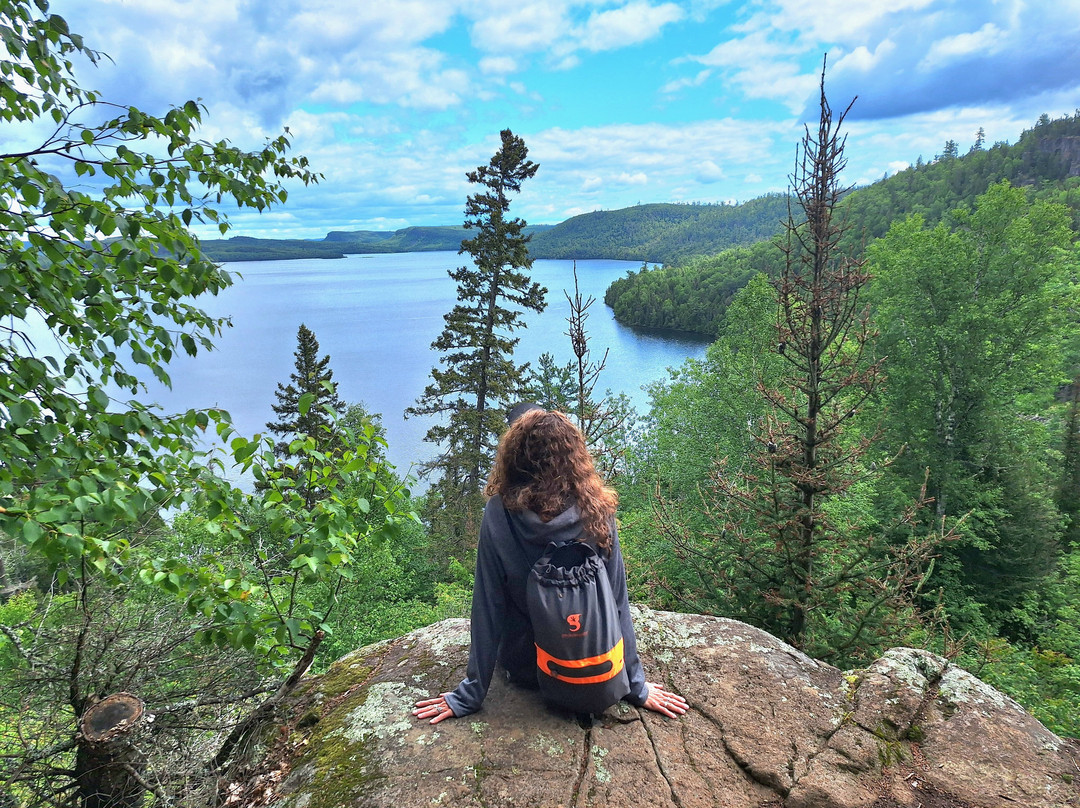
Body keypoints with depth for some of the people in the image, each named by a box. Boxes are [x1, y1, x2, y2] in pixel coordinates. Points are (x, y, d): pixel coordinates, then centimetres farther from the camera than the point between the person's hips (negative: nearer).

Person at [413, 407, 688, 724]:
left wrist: (469, 695, -8)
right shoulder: (598, 511, -21)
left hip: (522, 668, -1)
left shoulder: (498, 515, -24)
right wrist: (637, 686, -3)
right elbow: (617, 602, -15)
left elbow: (487, 607, -19)